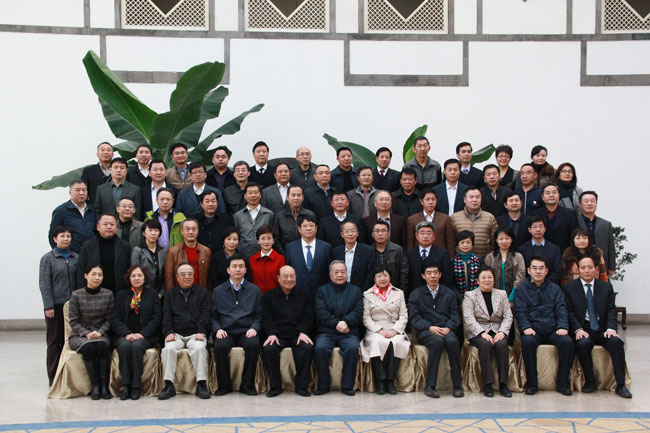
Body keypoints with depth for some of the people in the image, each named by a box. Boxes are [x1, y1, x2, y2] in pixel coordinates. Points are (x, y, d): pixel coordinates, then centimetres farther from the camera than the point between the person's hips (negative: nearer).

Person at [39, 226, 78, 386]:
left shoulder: (76, 257, 8)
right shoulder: (47, 258, -1)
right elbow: (44, 284, -5)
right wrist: (48, 306, -11)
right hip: (55, 305, -3)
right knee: (54, 341, 3)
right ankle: (53, 377, 9)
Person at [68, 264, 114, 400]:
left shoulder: (108, 294, 4)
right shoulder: (76, 295, -2)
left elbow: (109, 319, 6)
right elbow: (73, 321, -1)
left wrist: (99, 332, -11)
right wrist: (86, 333, -14)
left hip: (101, 334, 1)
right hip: (79, 335, -1)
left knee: (103, 345, -33)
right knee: (88, 347, -34)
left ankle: (104, 386, -27)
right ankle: (95, 386, -25)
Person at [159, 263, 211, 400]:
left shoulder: (202, 292, 15)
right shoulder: (170, 294, 19)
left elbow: (205, 315, 5)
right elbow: (167, 316, 9)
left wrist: (201, 332, -11)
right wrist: (169, 332, -9)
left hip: (195, 334, -1)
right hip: (176, 334, 1)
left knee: (199, 348, -33)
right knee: (169, 348, -30)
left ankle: (201, 384, -29)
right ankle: (169, 385, -25)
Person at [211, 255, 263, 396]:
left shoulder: (255, 290, 14)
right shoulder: (218, 291, 15)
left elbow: (259, 315, 11)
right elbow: (213, 316, 12)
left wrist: (254, 328, -7)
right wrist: (217, 329, -6)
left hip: (246, 331, 0)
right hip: (226, 332, 0)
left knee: (253, 345, -33)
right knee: (220, 346, -33)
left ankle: (247, 384, -17)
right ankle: (224, 385, -14)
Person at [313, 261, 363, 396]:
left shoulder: (355, 290, 17)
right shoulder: (322, 291, 15)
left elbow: (358, 313, 4)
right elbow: (320, 313, 1)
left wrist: (346, 322, -15)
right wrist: (336, 323, -14)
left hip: (349, 332, 0)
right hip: (326, 331, 0)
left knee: (353, 348, -31)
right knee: (320, 348, -31)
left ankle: (347, 385, -17)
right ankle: (323, 385, -15)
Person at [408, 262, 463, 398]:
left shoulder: (449, 293, 18)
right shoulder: (416, 295, 11)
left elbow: (455, 316, 10)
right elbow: (414, 318, 1)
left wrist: (448, 328, -12)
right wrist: (430, 327, -17)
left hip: (445, 329, 2)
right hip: (425, 331, -2)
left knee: (452, 341, -34)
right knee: (438, 341, -36)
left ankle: (457, 386, -26)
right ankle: (430, 386, -31)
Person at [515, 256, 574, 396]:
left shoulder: (554, 288, 19)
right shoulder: (521, 289, 13)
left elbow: (561, 310, 8)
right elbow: (520, 311, 1)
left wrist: (563, 327, -10)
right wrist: (526, 327, -17)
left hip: (553, 331, 2)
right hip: (533, 330, -2)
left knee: (567, 341, -28)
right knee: (527, 341, -34)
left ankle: (562, 383, -16)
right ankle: (531, 383, -23)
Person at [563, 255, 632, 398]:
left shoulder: (606, 287, 12)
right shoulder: (570, 288, 6)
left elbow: (611, 310, 4)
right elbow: (570, 313, 0)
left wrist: (611, 328, -14)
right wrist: (578, 329, -16)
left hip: (602, 328, 2)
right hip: (583, 329, -2)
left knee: (616, 341, -29)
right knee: (583, 343, -34)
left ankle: (621, 385, -23)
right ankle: (590, 381, -15)